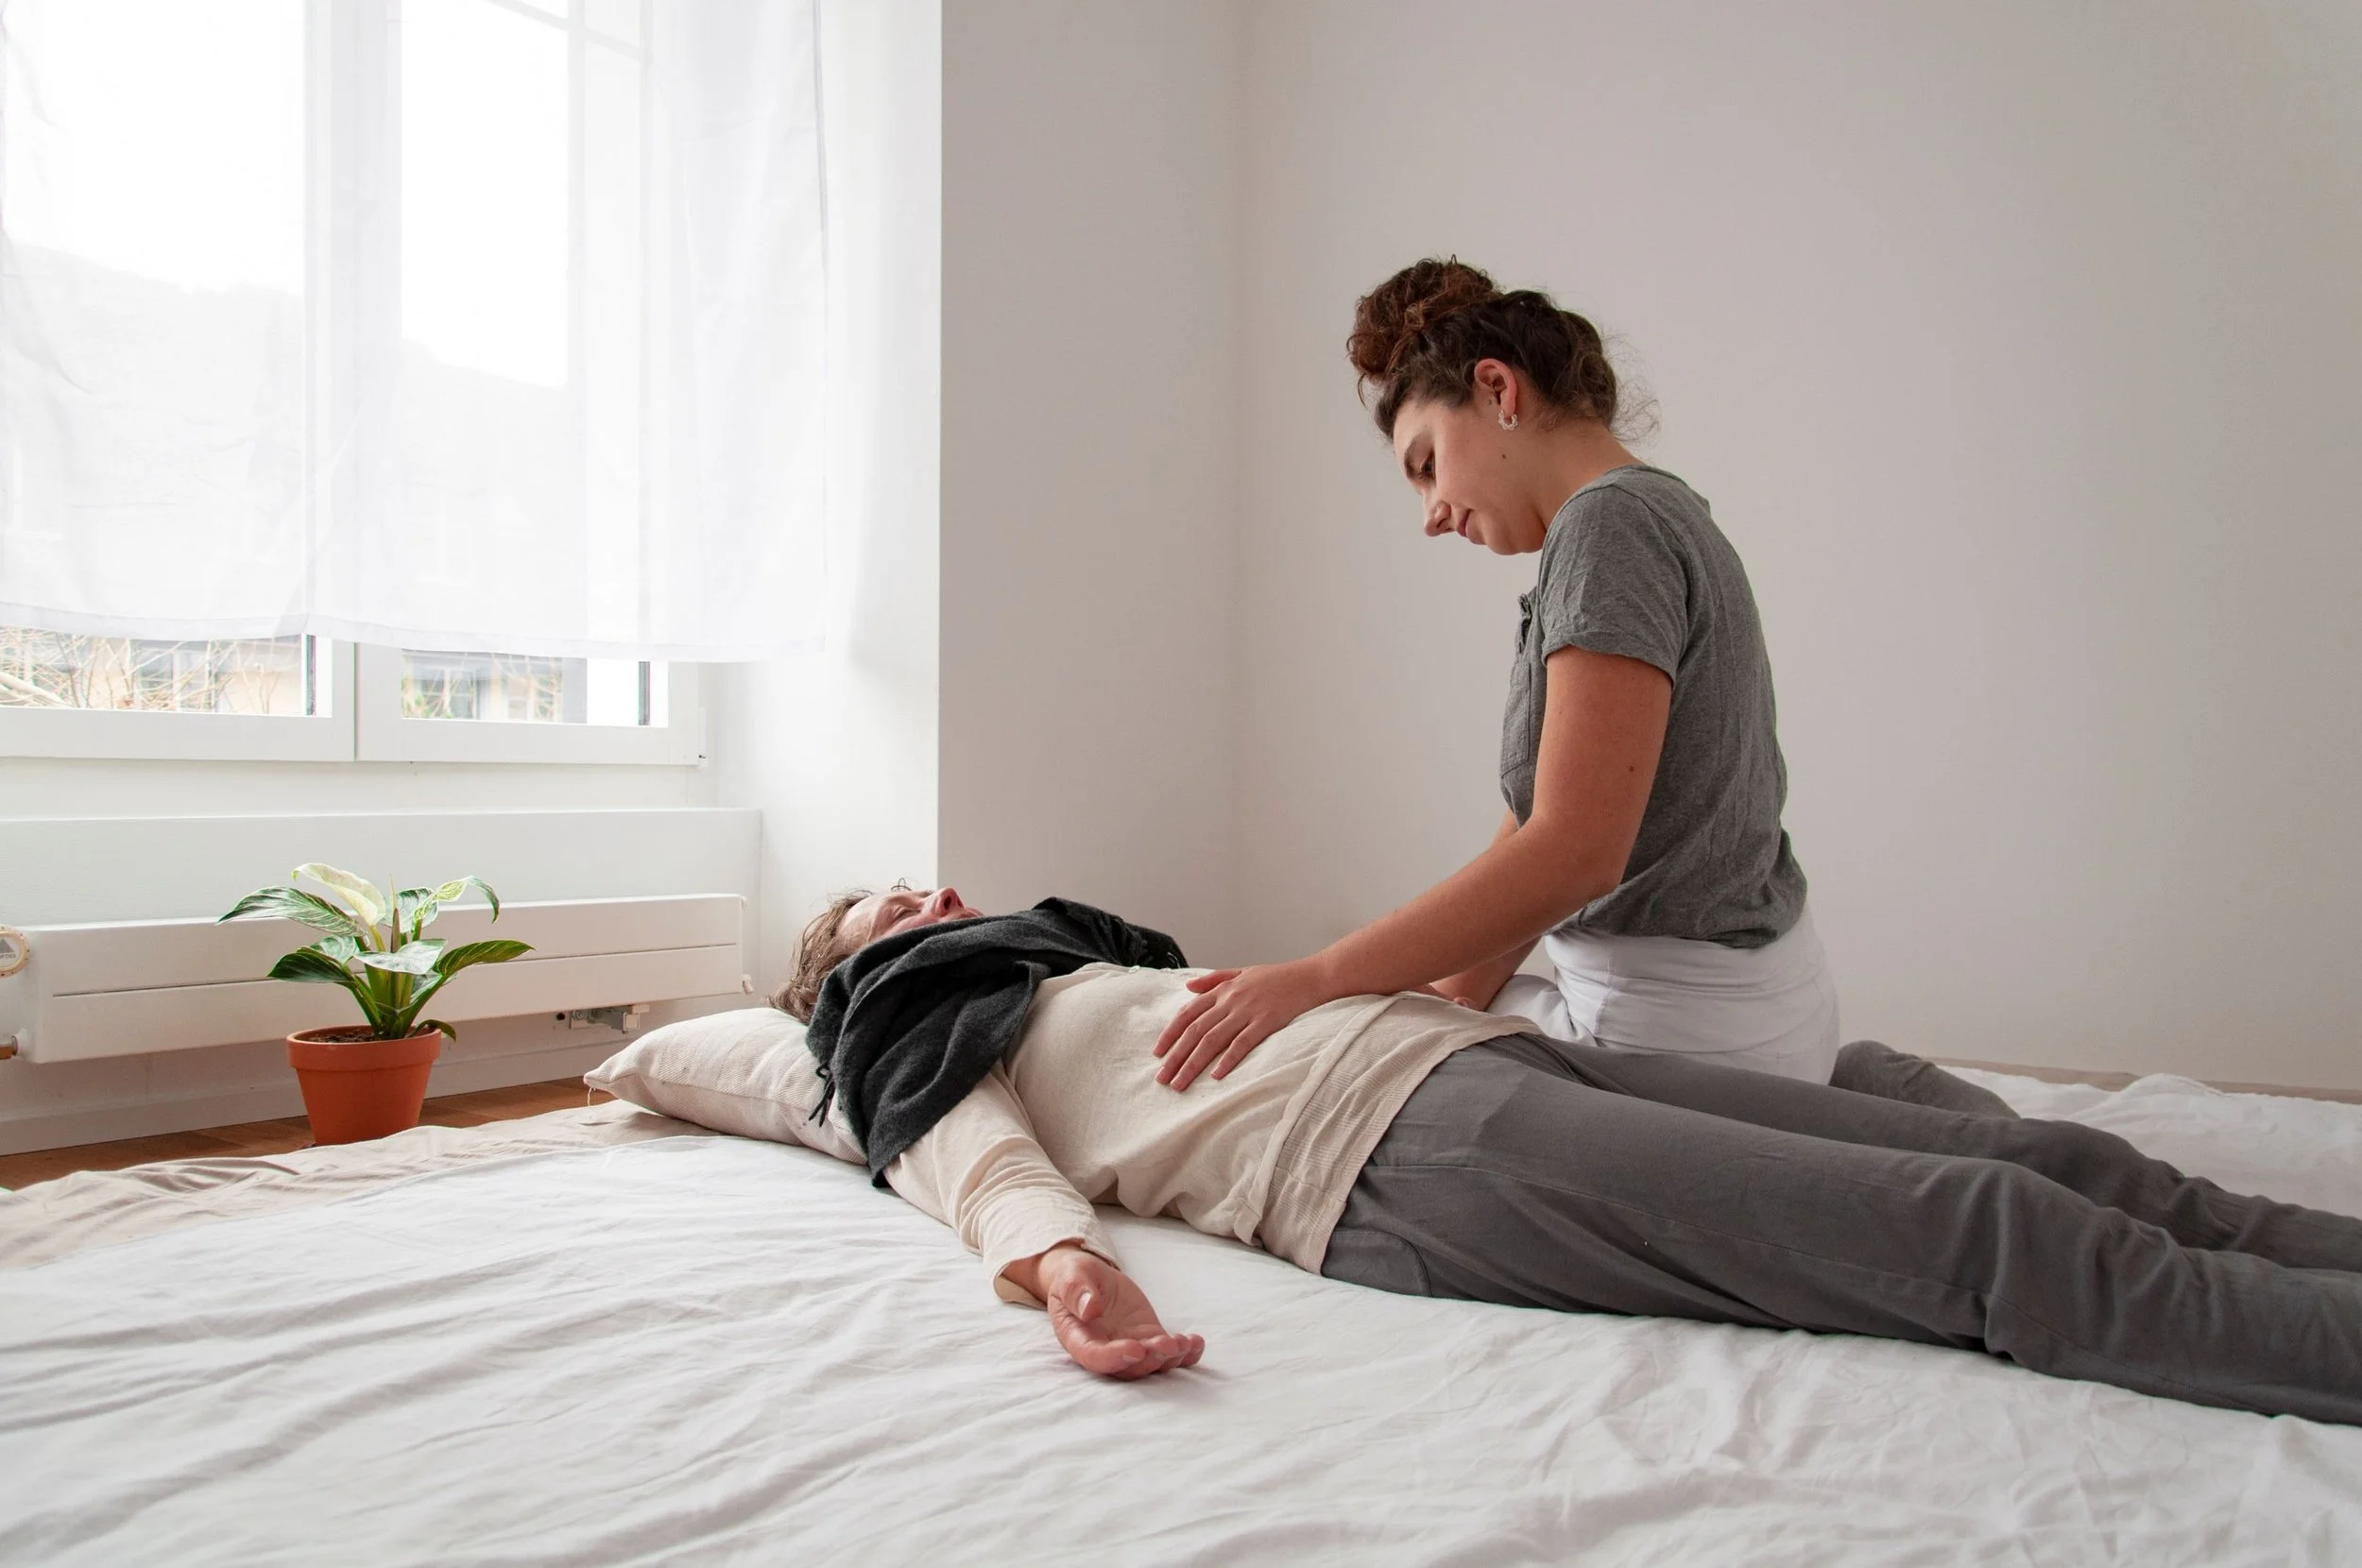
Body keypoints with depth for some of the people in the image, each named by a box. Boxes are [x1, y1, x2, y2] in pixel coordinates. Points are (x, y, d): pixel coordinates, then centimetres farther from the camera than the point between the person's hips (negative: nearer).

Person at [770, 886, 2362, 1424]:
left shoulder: (1079, 962, 35)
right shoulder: (916, 1058, 13)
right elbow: (992, 1170, -8)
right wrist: (1064, 1266, -28)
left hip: (1487, 1049, 8)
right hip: (1403, 1147, -8)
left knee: (2055, 1161, -4)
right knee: (1991, 1232, -19)